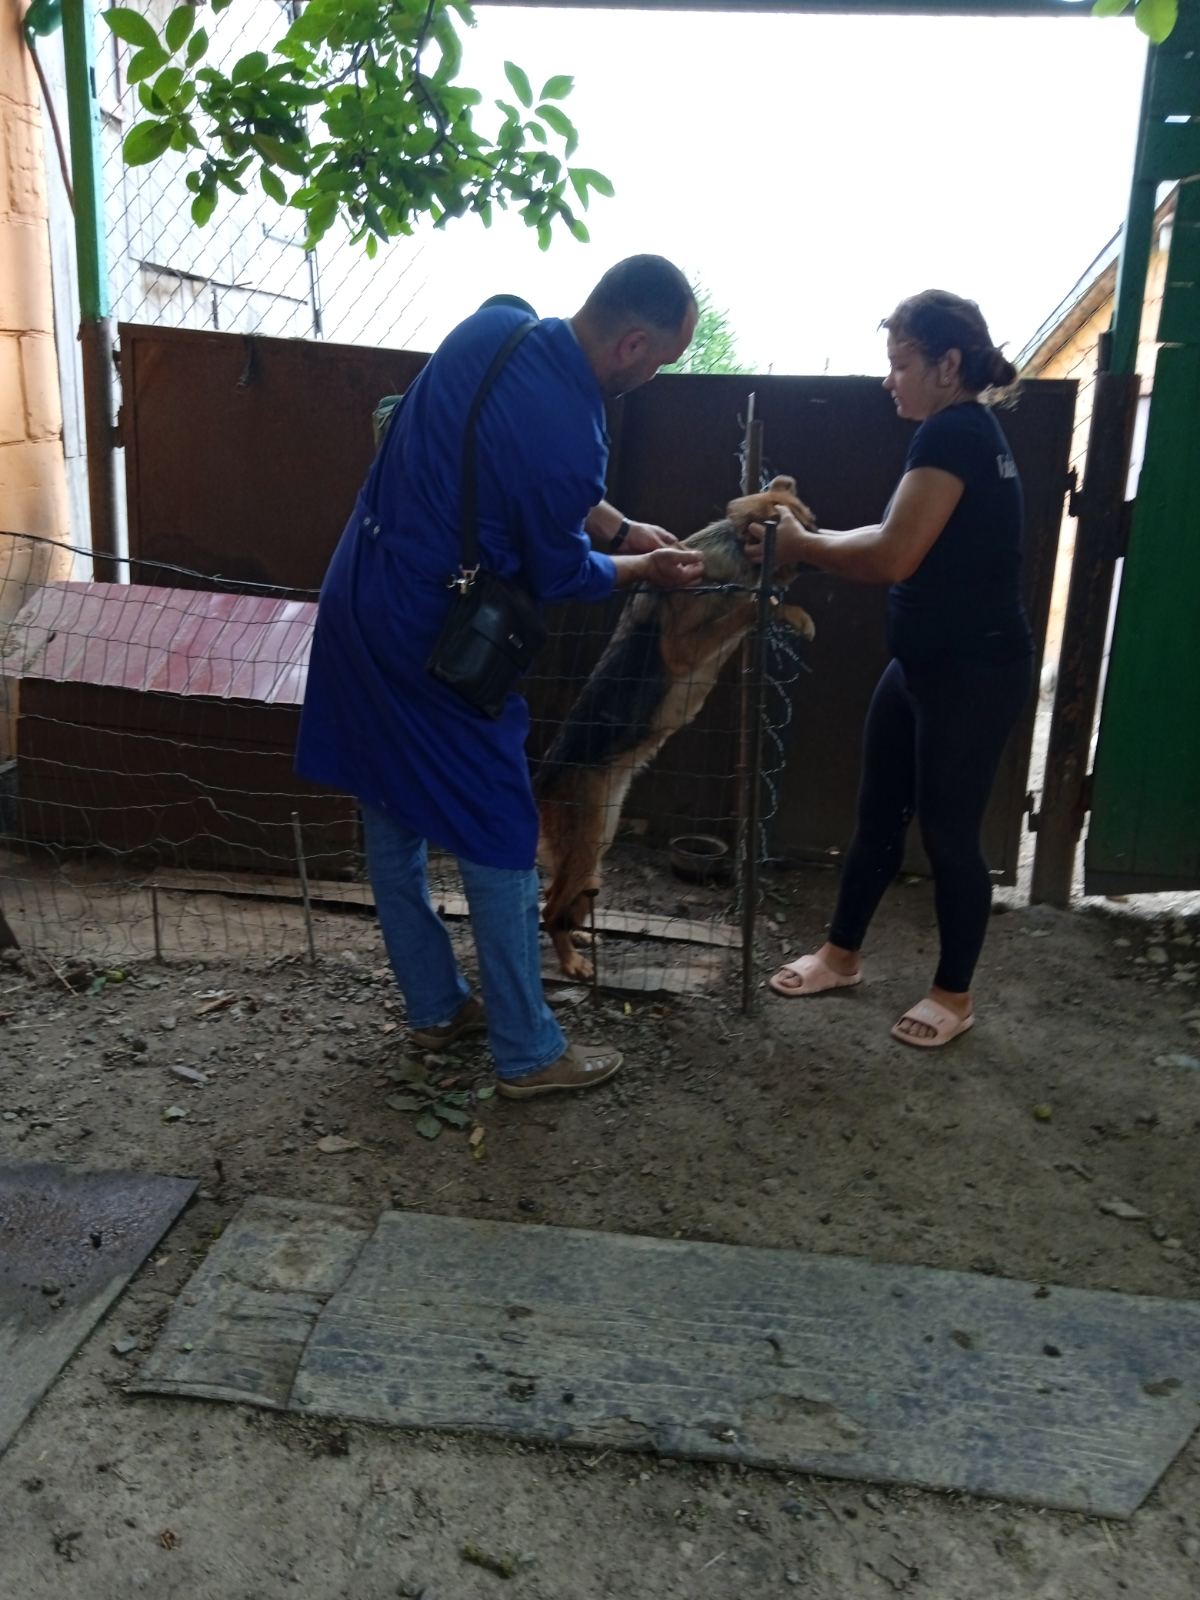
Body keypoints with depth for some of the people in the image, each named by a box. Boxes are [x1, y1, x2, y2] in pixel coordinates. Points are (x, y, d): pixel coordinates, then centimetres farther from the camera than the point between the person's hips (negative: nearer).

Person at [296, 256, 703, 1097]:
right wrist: (646, 569, 9)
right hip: (434, 643, -9)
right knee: (499, 843, 5)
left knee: (392, 820, 17)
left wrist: (623, 528, 13)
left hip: (357, 605, 9)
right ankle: (530, 1053, 19)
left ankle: (435, 1006, 35)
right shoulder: (569, 434, -25)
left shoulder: (492, 327, 0)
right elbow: (559, 574, -8)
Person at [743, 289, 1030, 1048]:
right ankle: (842, 955, 31)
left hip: (975, 673, -10)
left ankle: (955, 994, 21)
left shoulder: (953, 433, -18)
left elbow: (893, 557, -24)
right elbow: (905, 544, 9)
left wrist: (800, 544, -10)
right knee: (878, 815, 15)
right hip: (925, 664, 10)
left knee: (949, 832, 2)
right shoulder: (968, 433, 14)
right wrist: (810, 537, -1)